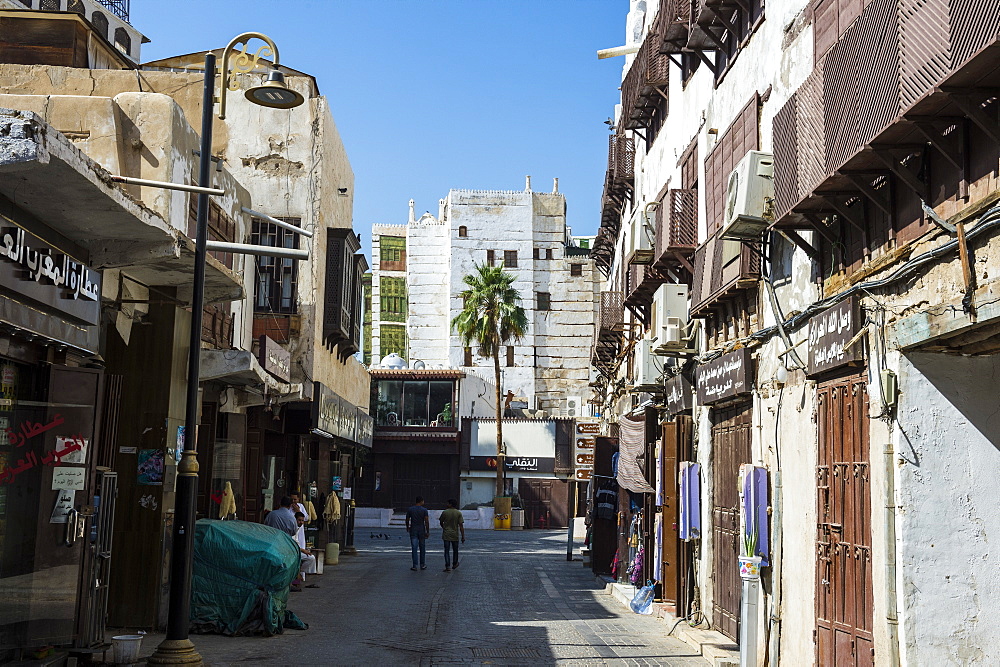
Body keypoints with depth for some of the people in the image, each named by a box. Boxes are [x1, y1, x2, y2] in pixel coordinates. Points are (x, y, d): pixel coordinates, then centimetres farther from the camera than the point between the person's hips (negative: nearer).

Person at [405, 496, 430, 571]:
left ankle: (415, 565, -3)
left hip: (413, 531, 1)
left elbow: (407, 520, 6)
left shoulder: (410, 509, -1)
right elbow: (426, 521, -10)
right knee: (422, 548, 10)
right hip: (422, 530, -1)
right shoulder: (424, 510, -6)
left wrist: (407, 528, 23)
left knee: (414, 548, 0)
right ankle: (422, 565, 15)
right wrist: (428, 531, -6)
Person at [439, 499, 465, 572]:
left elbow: (441, 523, 9)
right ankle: (454, 564, 33)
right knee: (455, 550, 18)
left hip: (446, 535, -1)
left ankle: (448, 567, -9)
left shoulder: (444, 512, -4)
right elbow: (461, 525, -8)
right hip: (455, 535, 1)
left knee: (447, 551, 0)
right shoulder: (459, 513, -4)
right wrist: (463, 536, -5)